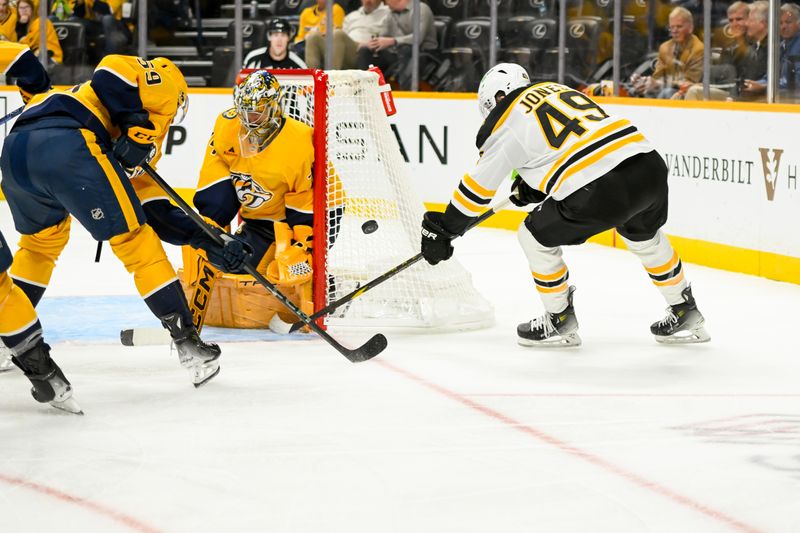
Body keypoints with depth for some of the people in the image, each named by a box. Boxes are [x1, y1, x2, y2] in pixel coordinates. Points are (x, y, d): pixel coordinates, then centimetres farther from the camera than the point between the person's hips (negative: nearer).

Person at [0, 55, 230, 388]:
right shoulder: (165, 83, 20)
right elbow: (113, 68, -2)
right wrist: (138, 126, -2)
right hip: (68, 146, -8)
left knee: (40, 239, 33)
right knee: (138, 243, 2)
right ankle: (187, 344, 1)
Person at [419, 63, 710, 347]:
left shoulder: (507, 122, 7)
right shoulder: (556, 88, 26)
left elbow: (478, 185, 13)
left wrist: (442, 229, 24)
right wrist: (533, 186, 43)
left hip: (600, 190, -7)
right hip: (650, 165, 7)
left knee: (536, 236, 15)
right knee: (644, 235, 35)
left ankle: (559, 322, 24)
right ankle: (685, 315, 43)